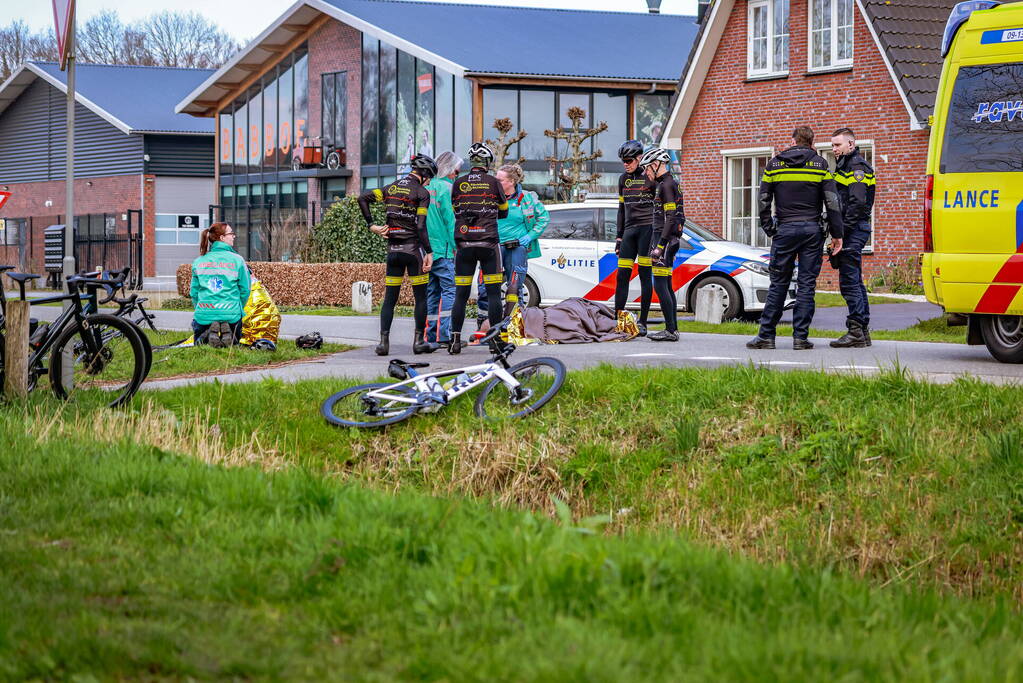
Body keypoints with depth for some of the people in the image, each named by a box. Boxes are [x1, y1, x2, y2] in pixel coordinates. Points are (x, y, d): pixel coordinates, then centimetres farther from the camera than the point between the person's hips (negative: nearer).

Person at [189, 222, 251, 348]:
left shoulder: (198, 262, 4)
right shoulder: (237, 260, -3)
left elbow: (194, 292, 8)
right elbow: (245, 289, 0)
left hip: (204, 314, 1)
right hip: (231, 316, -1)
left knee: (199, 342, 24)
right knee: (234, 341, 23)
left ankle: (208, 335, -12)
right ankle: (228, 333, -14)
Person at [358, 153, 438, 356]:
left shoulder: (391, 188, 10)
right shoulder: (421, 193, -7)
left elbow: (363, 198, 1)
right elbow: (420, 226, -15)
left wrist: (371, 225, 4)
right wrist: (429, 252, -13)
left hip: (393, 249, 5)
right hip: (413, 248, -5)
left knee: (390, 297, 7)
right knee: (420, 296, 6)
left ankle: (383, 341, -2)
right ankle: (419, 341, 7)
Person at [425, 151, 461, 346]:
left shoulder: (427, 187, 13)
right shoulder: (446, 187, -8)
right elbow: (450, 218, -13)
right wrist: (455, 246, -10)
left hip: (427, 247, 8)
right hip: (443, 248, -8)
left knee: (432, 290, 11)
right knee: (449, 288, -7)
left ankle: (431, 333, 12)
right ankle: (444, 333, -15)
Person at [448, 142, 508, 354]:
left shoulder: (458, 183, 4)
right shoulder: (493, 182, 0)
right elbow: (504, 212, 12)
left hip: (464, 244, 2)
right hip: (488, 242, -2)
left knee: (461, 294, 4)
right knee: (493, 292, 2)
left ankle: (455, 340, 1)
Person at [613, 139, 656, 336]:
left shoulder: (650, 178, -3)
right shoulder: (623, 179, 16)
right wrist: (619, 236, 18)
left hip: (647, 228, -6)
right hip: (630, 229, 6)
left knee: (645, 274, -5)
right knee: (623, 274, 0)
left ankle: (643, 322, -3)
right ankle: (618, 318, 2)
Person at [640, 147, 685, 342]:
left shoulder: (667, 185, -13)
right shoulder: (669, 183, 18)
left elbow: (671, 218, -20)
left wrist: (660, 246, -22)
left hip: (664, 238, -10)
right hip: (669, 239, 10)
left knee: (660, 285, -11)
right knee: (667, 286, 11)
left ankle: (671, 330, -13)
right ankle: (673, 329, 12)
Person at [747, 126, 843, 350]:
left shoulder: (774, 164, 7)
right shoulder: (819, 164, 3)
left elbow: (764, 202, 6)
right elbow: (832, 201, -3)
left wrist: (769, 230, 14)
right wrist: (837, 234, 1)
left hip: (785, 229, 1)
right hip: (812, 230, -1)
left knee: (778, 283, 6)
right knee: (807, 284, 2)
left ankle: (766, 335, 4)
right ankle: (800, 337, 1)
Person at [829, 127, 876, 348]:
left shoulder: (857, 168, -11)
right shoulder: (845, 166, 21)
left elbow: (858, 203, -20)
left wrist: (842, 231, -21)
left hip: (853, 230, -11)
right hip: (852, 232, 11)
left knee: (849, 282, -11)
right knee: (854, 282, 12)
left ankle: (856, 332, -10)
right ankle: (862, 331, 16)